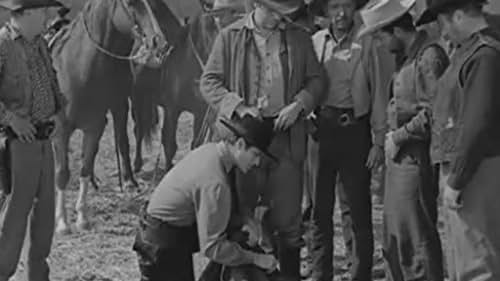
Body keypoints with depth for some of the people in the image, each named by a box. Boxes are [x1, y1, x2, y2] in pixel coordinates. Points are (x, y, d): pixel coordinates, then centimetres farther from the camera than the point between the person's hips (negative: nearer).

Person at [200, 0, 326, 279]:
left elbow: (317, 79, 12)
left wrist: (298, 105, -7)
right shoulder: (230, 37, 1)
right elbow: (209, 82, 1)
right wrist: (239, 108, -12)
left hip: (286, 138, 1)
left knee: (287, 219, 4)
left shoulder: (299, 38, 7)